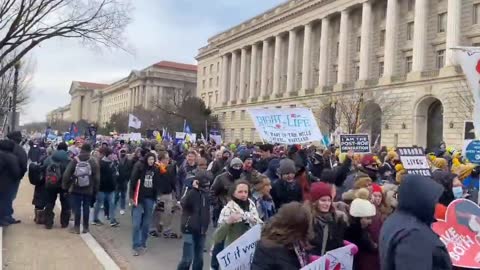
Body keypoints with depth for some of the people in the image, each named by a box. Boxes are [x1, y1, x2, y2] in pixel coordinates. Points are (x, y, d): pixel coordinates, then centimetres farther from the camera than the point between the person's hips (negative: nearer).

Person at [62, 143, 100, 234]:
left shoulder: (74, 161, -4)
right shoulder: (93, 162, -3)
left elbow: (66, 175, -6)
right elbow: (97, 178, -4)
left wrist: (65, 186, 4)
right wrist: (95, 190, 5)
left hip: (75, 189, -1)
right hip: (88, 190, 1)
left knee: (77, 208, 4)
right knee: (86, 208, 7)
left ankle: (76, 227, 8)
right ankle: (85, 227, 14)